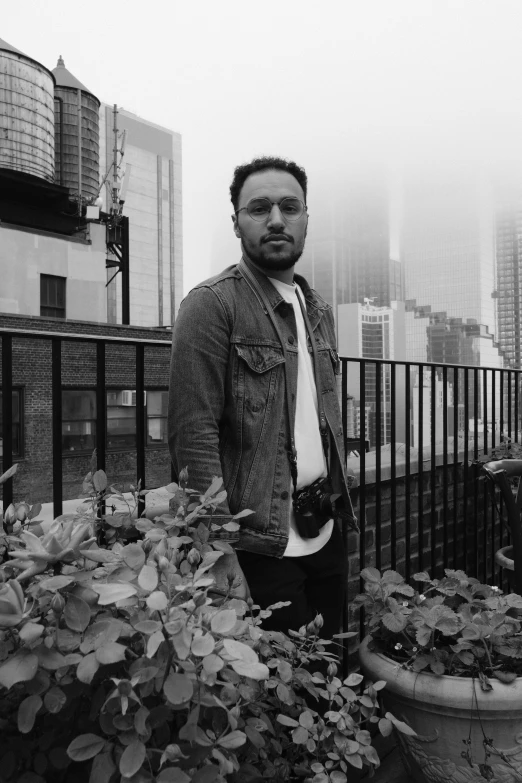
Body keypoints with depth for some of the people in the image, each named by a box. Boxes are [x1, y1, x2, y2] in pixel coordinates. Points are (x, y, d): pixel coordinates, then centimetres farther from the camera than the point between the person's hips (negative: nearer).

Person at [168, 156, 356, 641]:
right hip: (259, 544, -7)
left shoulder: (318, 309, 12)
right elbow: (193, 435, -17)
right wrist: (222, 556, -19)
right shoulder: (211, 304, -11)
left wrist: (339, 505, 12)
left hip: (326, 533, 7)